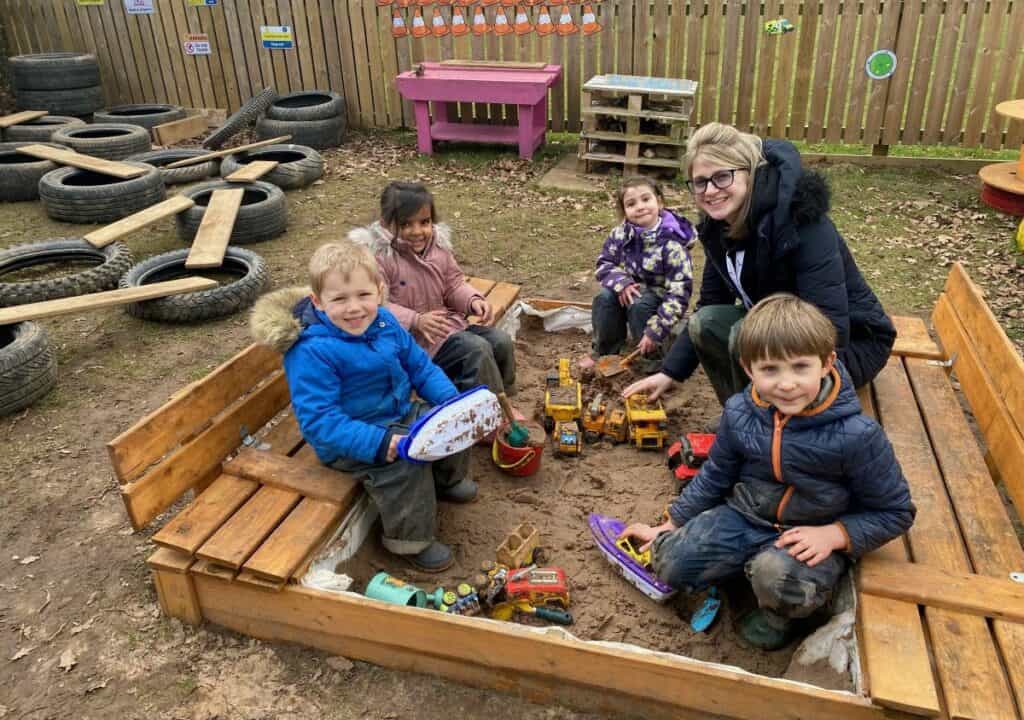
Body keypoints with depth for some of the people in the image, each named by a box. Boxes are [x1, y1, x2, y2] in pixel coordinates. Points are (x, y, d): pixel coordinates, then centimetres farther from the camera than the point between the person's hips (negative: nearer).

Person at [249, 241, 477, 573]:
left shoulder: (385, 322, -5)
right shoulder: (312, 352, -28)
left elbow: (420, 367, 7)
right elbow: (318, 420, -30)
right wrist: (378, 443, -37)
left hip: (400, 415, 8)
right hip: (349, 440, -7)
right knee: (405, 466, -28)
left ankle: (447, 479, 36)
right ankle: (411, 539, -3)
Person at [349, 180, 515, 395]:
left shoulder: (438, 244, 3)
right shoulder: (378, 256, -18)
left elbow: (454, 284, 12)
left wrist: (473, 300, -9)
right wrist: (416, 320, -31)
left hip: (450, 322, 7)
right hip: (416, 337, -7)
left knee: (501, 340, -4)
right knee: (477, 349, -22)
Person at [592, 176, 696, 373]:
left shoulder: (672, 244, -24)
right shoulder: (620, 234, -9)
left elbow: (679, 294, -26)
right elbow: (603, 265, 0)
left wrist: (655, 332, -31)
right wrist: (621, 282, -24)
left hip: (658, 296, -4)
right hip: (629, 290, 4)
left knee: (639, 306, -34)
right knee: (603, 298, -24)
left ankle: (653, 358, -11)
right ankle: (605, 352, -3)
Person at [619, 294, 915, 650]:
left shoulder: (855, 434, -21)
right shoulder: (740, 412, -9)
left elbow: (894, 512, -8)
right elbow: (714, 476, 9)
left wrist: (833, 535, -23)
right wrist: (670, 526, 11)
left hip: (812, 537, -3)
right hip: (745, 516, 4)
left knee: (777, 578, -35)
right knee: (672, 562, -14)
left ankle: (780, 613, 2)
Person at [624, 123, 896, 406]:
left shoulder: (800, 220, -28)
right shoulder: (719, 225, -5)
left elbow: (831, 329, -33)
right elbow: (709, 307, 4)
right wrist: (670, 372, -1)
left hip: (851, 343, -7)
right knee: (706, 322, -13)